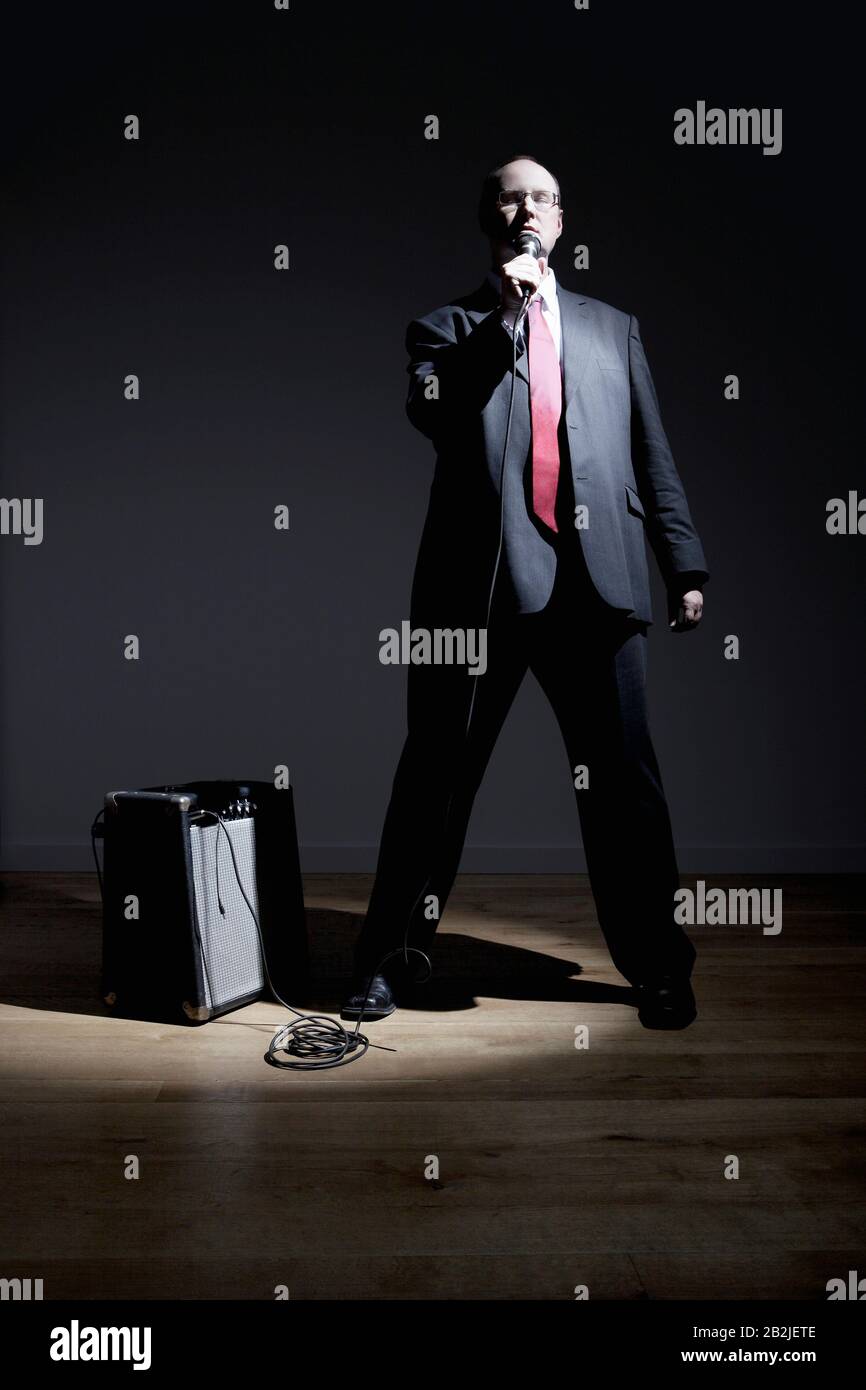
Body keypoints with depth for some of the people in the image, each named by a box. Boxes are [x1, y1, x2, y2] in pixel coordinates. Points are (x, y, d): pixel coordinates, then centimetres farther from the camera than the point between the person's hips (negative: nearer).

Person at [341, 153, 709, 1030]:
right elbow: (431, 415, -7)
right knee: (436, 778, 3)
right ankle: (384, 962, 17)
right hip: (480, 581, -1)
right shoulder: (446, 327, 13)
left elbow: (652, 457, 16)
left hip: (595, 581, 2)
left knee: (623, 781, 3)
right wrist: (502, 316, -9)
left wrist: (685, 565, 9)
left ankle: (658, 967, 19)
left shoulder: (612, 328, 19)